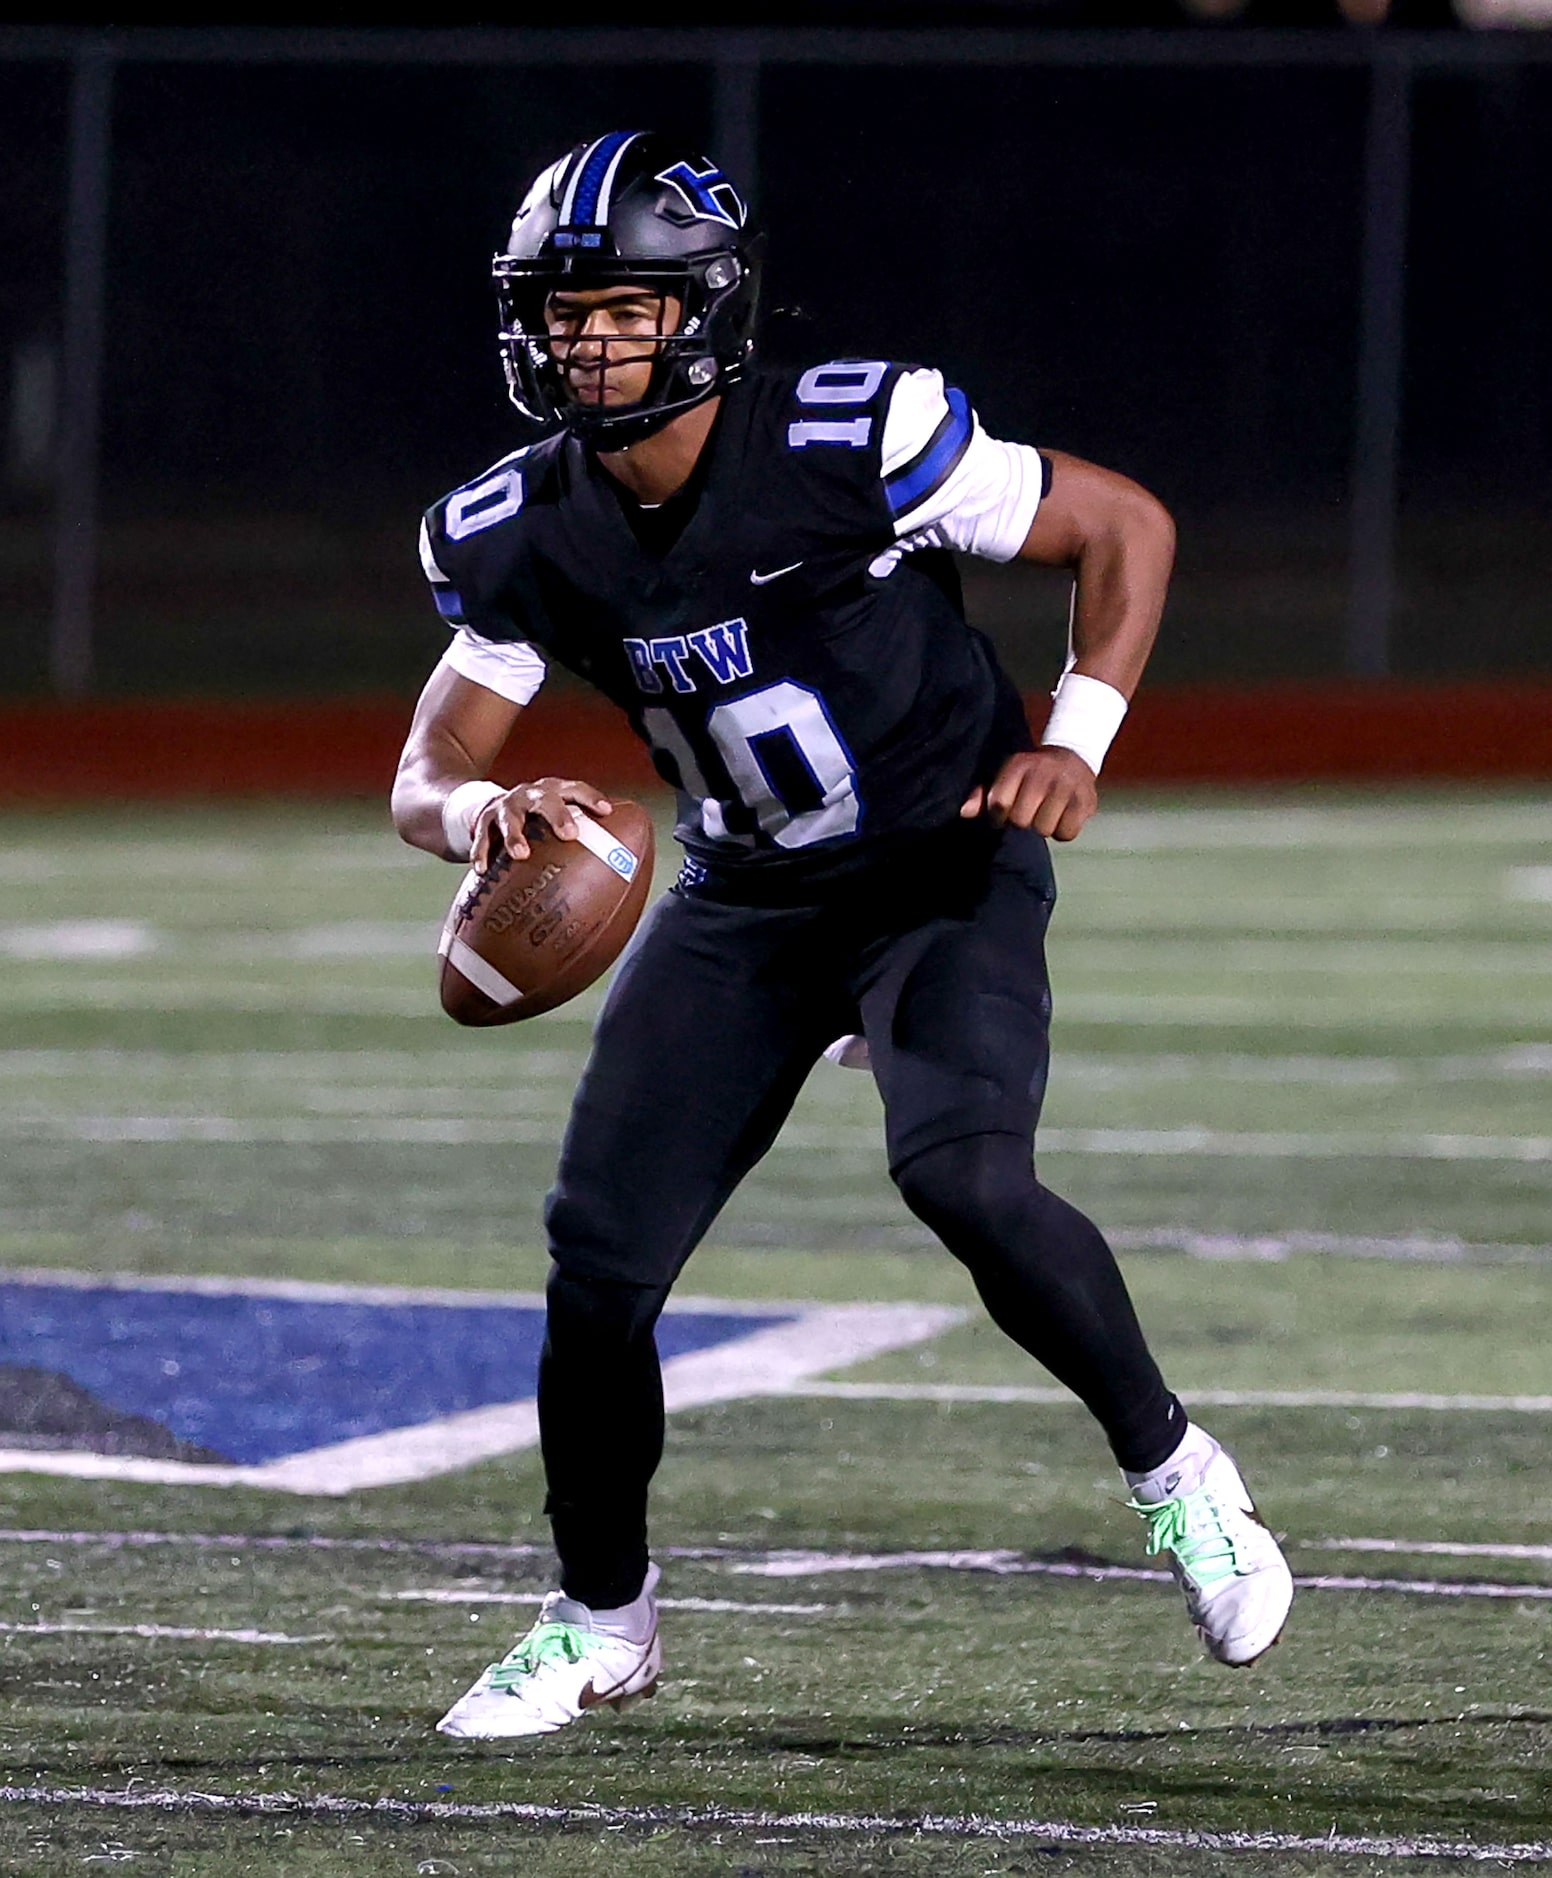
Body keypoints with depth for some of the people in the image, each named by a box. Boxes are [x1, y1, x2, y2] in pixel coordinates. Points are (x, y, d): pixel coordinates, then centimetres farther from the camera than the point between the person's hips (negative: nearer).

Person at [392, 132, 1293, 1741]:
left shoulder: (852, 445, -23)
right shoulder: (522, 538, -10)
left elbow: (1125, 526, -12)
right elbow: (426, 778, -5)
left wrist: (1076, 739, -24)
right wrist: (486, 812, -30)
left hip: (947, 869, -4)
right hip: (742, 905, 4)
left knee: (964, 1180, -29)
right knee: (600, 1256, -5)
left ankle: (1170, 1468, -5)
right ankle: (600, 1622, 17)